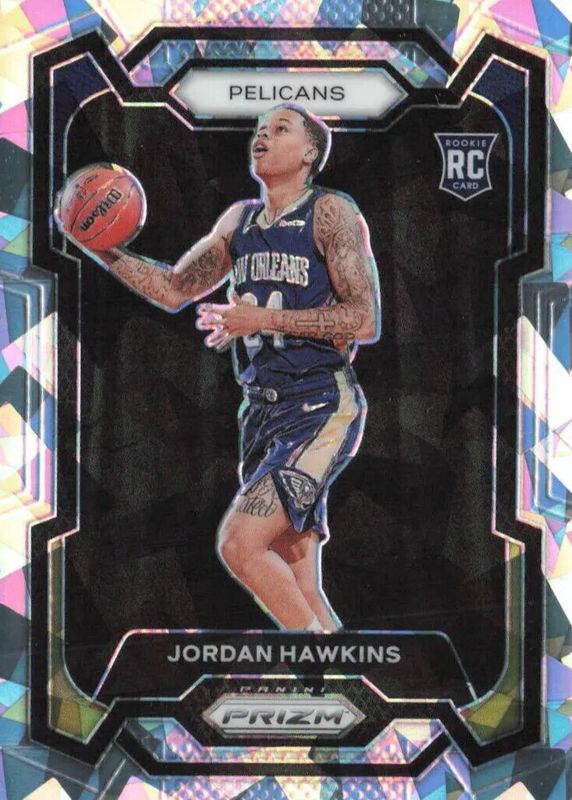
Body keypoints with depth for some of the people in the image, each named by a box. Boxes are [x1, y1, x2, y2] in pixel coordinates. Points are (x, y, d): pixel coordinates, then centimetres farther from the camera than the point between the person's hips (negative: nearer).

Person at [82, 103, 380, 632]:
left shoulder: (331, 212, -7)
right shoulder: (239, 219, 14)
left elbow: (365, 321, -14)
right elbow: (174, 289, 19)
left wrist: (263, 318, -17)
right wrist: (106, 251, 3)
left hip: (323, 409, -7)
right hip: (263, 410, 7)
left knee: (240, 543, -18)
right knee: (296, 583, 10)